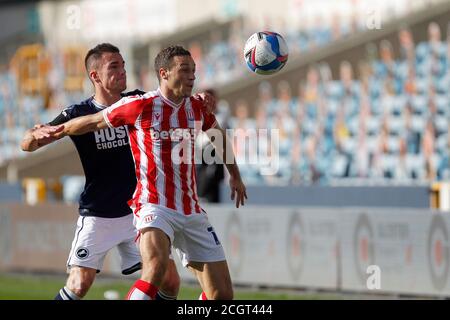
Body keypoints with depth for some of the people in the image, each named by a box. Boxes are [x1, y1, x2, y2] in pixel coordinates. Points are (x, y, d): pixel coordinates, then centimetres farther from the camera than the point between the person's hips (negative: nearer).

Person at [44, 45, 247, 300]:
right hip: (155, 208, -6)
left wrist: (235, 175, 37)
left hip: (192, 212, 6)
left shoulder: (197, 108, 8)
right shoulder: (141, 106, -8)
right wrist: (56, 132, 16)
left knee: (222, 293, 2)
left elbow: (219, 134, 30)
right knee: (156, 267, -36)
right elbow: (93, 122, 6)